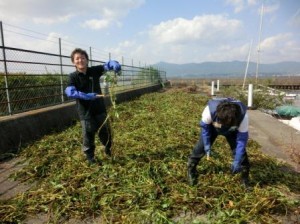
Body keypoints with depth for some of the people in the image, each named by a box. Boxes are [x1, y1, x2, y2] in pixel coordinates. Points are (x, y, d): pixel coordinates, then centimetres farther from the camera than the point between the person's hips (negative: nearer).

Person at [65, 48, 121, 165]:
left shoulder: (94, 71, 1)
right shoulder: (73, 77, -7)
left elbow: (107, 65, 4)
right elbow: (69, 92, -20)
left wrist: (115, 64, -20)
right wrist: (86, 96, -30)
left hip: (100, 108, 3)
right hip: (85, 111, -3)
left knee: (106, 131, 16)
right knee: (88, 135, 7)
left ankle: (108, 150, 42)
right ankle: (90, 157, 27)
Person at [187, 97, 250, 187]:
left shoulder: (243, 116, -40)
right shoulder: (210, 110, -43)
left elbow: (242, 139, -28)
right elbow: (204, 126, -21)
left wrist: (237, 161, -26)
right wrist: (207, 145, -18)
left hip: (232, 130, 1)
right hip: (212, 126, 0)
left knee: (240, 151, -8)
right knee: (201, 147, -6)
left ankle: (245, 176, 16)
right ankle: (191, 170, 16)